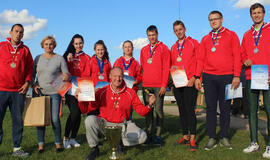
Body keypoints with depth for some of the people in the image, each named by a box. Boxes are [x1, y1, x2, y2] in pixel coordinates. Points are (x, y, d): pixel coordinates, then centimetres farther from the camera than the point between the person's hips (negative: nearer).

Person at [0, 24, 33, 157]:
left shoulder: (25, 50, 11)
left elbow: (30, 68, 13)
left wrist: (27, 82, 1)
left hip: (19, 91, 2)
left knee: (18, 120, 6)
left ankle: (17, 148, 14)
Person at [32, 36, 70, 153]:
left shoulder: (59, 58, 3)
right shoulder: (38, 58, 11)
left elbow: (66, 73, 3)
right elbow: (32, 74, 16)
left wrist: (66, 77, -20)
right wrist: (33, 85, -1)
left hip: (55, 92, -2)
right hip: (40, 92, 3)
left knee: (55, 119, -5)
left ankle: (58, 143, 9)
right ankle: (41, 144, 12)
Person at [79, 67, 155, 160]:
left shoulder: (130, 93, -2)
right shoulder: (102, 92, -5)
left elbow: (141, 110, -1)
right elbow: (90, 108, -7)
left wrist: (149, 105, -20)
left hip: (123, 124, 1)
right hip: (104, 123, -1)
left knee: (142, 136, -20)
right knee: (90, 120, -31)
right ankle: (94, 148, -5)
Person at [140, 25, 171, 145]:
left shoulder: (163, 48, 3)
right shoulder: (144, 50, 16)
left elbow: (166, 68, -2)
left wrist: (164, 85, -9)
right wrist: (142, 81, 9)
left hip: (159, 85, -4)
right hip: (146, 85, 4)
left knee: (158, 109, -2)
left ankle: (158, 135, 5)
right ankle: (149, 134, 10)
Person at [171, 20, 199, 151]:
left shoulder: (193, 43, 3)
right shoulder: (173, 47, 17)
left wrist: (194, 77, -12)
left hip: (190, 82, -5)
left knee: (190, 109, -9)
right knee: (182, 110, 9)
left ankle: (192, 139, -4)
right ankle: (185, 136, 17)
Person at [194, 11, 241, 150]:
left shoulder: (231, 35, 6)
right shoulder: (205, 39, 14)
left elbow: (237, 56, 1)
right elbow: (200, 59, 11)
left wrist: (236, 76, -8)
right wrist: (197, 77, 1)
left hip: (226, 77, -2)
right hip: (209, 77, 2)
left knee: (225, 107, 4)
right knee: (210, 107, 2)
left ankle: (224, 138, 15)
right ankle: (211, 139, 8)